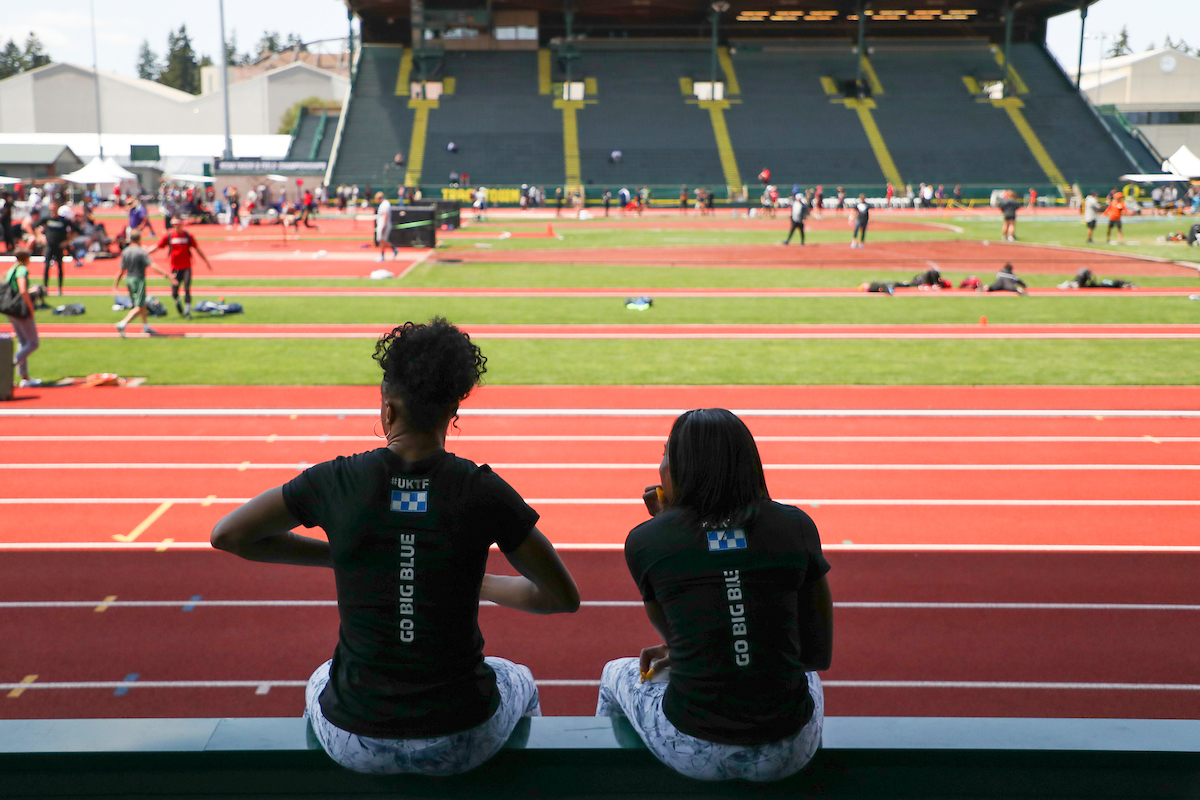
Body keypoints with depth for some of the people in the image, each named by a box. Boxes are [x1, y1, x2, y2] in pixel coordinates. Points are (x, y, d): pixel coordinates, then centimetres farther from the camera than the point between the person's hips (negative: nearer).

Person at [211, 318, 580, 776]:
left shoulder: (337, 481, -10)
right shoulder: (484, 491, -13)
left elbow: (226, 535, 4)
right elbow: (564, 597, -3)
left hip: (356, 746, 1)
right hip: (462, 745, -1)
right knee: (520, 682, 35)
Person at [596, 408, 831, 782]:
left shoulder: (645, 540, -5)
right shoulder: (796, 526, -1)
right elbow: (820, 654, 7)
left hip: (694, 752, -1)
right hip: (788, 755, 2)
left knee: (616, 674, 33)